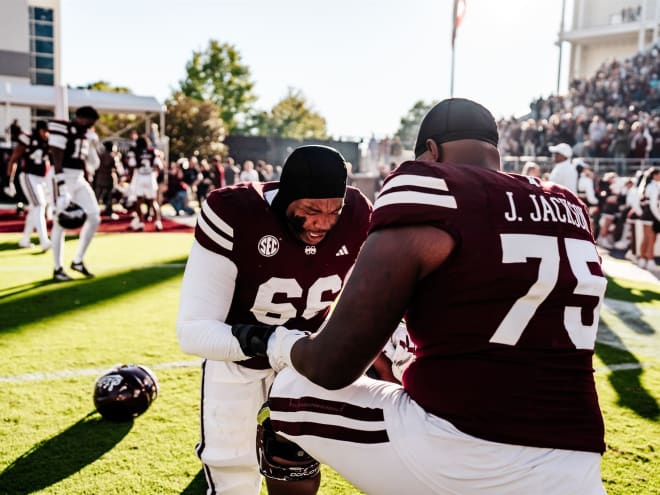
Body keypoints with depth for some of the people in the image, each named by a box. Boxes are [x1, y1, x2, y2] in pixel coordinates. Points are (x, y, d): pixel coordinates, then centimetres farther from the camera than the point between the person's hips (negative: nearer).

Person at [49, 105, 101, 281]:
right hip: (64, 180, -8)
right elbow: (57, 162, -18)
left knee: (94, 217, 3)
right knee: (60, 224, -2)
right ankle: (58, 269, 9)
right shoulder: (62, 130, -12)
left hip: (79, 180, 8)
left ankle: (78, 261, 16)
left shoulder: (84, 134, 14)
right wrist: (61, 189, -24)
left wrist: (88, 181, 21)